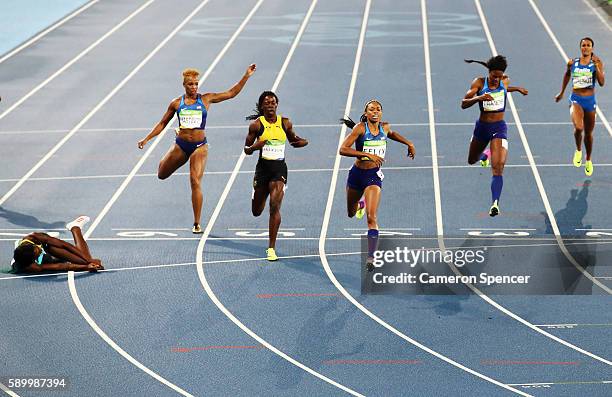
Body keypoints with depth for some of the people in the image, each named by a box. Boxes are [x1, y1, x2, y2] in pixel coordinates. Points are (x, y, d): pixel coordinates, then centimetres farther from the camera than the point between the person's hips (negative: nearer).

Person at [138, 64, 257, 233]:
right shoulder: (176, 103, 3)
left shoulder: (206, 99, 0)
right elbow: (163, 123, 12)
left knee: (195, 182, -13)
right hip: (180, 145, 2)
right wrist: (147, 139, 7)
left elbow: (231, 93, 2)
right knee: (162, 174, 15)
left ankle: (197, 223, -7)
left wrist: (246, 76, -6)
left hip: (199, 146, -2)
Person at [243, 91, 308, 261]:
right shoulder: (256, 124, -4)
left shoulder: (285, 123, 2)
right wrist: (256, 146, -21)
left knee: (274, 207, -16)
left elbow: (293, 138, 21)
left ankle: (271, 248, -9)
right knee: (256, 211, 12)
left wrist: (302, 142, -3)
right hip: (263, 167, 0)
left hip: (279, 169, 0)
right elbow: (247, 150, 1)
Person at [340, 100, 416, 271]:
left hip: (374, 175, 0)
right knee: (351, 213, 23)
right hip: (357, 173, 0)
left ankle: (370, 258, -18)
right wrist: (367, 154, -29)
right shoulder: (360, 128, -13)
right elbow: (343, 149, -23)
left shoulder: (385, 127, 0)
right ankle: (360, 204, 61)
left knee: (371, 217, -17)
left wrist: (409, 144, 21)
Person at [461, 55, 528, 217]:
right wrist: (478, 98, -33)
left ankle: (495, 203, -29)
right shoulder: (479, 82, -9)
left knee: (498, 167, -19)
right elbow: (463, 104, -16)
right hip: (482, 126, 2)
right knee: (471, 161, 26)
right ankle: (485, 155, 64)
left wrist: (517, 89, 18)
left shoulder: (505, 81, 0)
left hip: (499, 128, -2)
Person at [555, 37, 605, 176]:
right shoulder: (572, 63, 0)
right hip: (576, 100, -1)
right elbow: (567, 75, 20)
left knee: (588, 133, 13)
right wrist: (561, 93, 27)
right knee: (578, 127, -26)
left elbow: (602, 82, -13)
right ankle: (578, 151, 5)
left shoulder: (597, 63, -5)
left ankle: (588, 161, 36)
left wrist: (596, 65, -21)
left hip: (590, 101, 1)